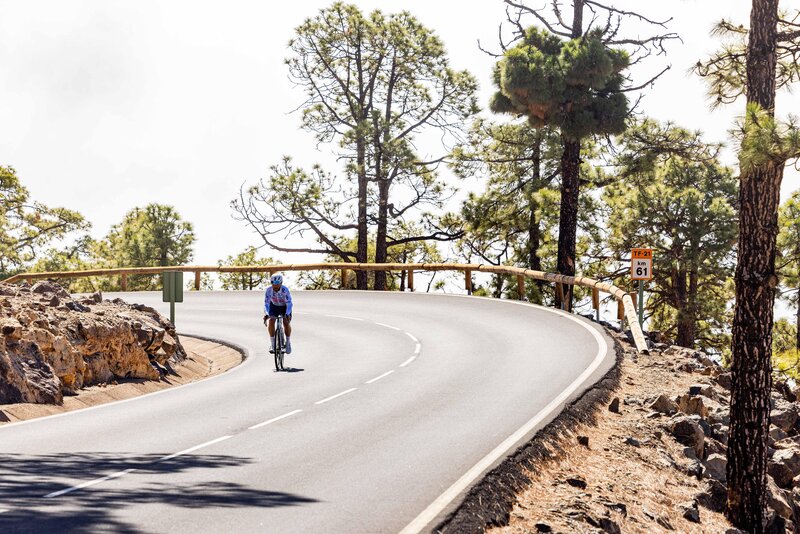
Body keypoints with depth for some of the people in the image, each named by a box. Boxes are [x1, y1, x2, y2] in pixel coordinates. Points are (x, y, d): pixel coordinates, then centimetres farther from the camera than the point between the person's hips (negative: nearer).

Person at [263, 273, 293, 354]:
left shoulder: (285, 290, -34)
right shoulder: (268, 290, -28)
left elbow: (289, 303, -35)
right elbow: (266, 303, -28)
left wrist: (287, 314, -50)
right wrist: (266, 314, -45)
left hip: (285, 307, -2)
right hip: (274, 306, 2)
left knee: (286, 323, -21)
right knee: (271, 321, -21)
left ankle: (288, 342, 0)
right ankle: (272, 344, -8)